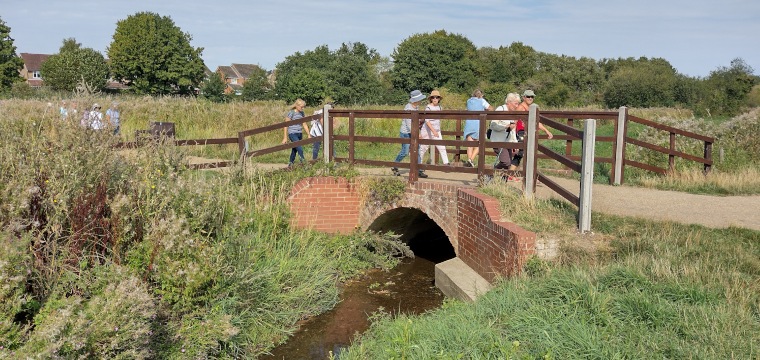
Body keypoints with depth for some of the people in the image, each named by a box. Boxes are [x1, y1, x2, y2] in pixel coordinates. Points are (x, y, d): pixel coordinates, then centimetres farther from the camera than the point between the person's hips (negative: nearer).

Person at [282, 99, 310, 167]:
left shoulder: (301, 113, 10)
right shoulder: (291, 113, -10)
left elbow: (304, 124, 17)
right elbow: (286, 125, -9)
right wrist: (285, 138, -12)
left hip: (299, 134, 7)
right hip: (293, 134, -7)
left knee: (294, 150, 12)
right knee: (300, 149, -19)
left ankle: (290, 164, 22)